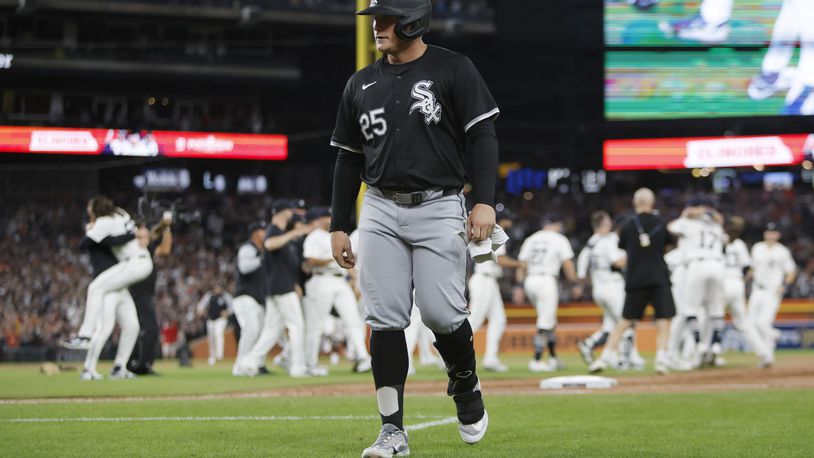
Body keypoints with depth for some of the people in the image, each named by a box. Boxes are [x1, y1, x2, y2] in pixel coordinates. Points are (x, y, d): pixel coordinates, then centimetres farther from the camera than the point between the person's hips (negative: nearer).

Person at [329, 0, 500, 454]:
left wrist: (485, 201, -18)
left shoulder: (453, 70, -2)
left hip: (438, 208, -4)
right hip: (381, 211, 4)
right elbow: (349, 159, 17)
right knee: (385, 319, -4)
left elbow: (483, 136, -6)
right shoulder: (361, 85, 12)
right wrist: (339, 226, 13)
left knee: (441, 313, -11)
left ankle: (466, 386, 21)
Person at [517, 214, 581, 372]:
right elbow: (567, 264, -5)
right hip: (547, 281, -6)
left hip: (529, 282, 6)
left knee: (549, 319, 19)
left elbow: (521, 264, 10)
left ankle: (553, 358, 20)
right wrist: (574, 285, 1)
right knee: (545, 324, -5)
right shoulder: (559, 239, 2)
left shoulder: (530, 239, 16)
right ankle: (536, 361, -10)